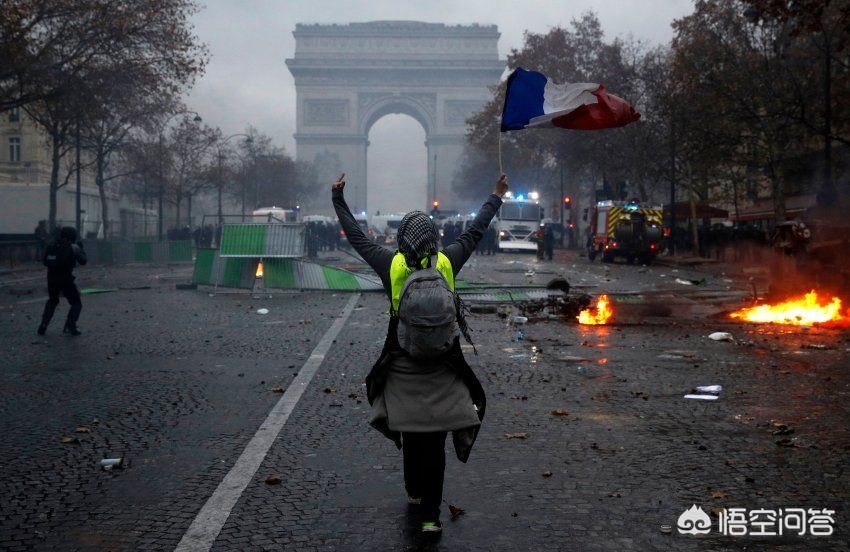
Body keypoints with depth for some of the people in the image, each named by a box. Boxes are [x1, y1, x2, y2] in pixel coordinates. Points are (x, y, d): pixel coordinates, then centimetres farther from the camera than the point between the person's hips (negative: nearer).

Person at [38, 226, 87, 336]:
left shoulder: (52, 246, 8)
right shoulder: (73, 247, -5)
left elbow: (45, 262, 13)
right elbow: (83, 261, 2)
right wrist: (81, 249, 18)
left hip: (51, 279, 5)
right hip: (66, 279, -5)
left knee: (52, 301, 27)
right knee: (76, 303, 10)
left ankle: (43, 326, 17)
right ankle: (70, 327, -4)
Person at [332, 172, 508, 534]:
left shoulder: (391, 263, -7)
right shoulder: (448, 261, -4)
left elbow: (356, 237, 4)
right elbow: (475, 232, 9)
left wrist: (338, 199, 14)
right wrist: (496, 198, 22)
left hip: (402, 366, 0)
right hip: (442, 368, 0)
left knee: (410, 435, 17)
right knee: (435, 442, 5)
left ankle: (414, 494, 35)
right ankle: (430, 514, 7)